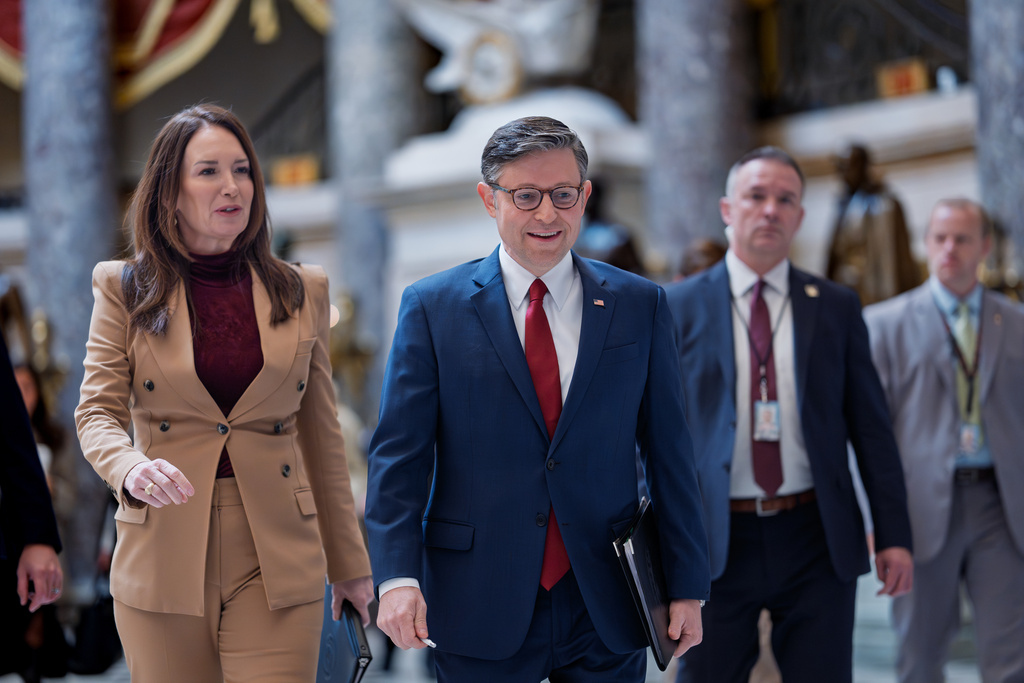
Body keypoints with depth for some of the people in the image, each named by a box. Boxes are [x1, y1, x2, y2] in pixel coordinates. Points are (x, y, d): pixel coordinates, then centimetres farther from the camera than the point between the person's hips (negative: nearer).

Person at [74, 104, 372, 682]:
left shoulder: (302, 291, 9)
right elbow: (98, 412, -1)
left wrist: (350, 564, 12)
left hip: (277, 564, 1)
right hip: (164, 562, 0)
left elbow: (321, 435, 12)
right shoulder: (125, 289, 5)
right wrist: (130, 467, -24)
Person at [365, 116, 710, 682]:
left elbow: (668, 451, 5)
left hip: (607, 612, 2)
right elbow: (398, 454, -3)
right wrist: (398, 576, -14)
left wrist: (687, 587, 2)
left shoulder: (640, 306, 6)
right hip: (481, 614, -1)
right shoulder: (431, 307, 1)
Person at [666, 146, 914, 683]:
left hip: (817, 541, 1)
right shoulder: (679, 308, 3)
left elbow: (871, 427, 6)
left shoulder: (836, 307, 7)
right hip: (715, 543, -1)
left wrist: (894, 534, 1)